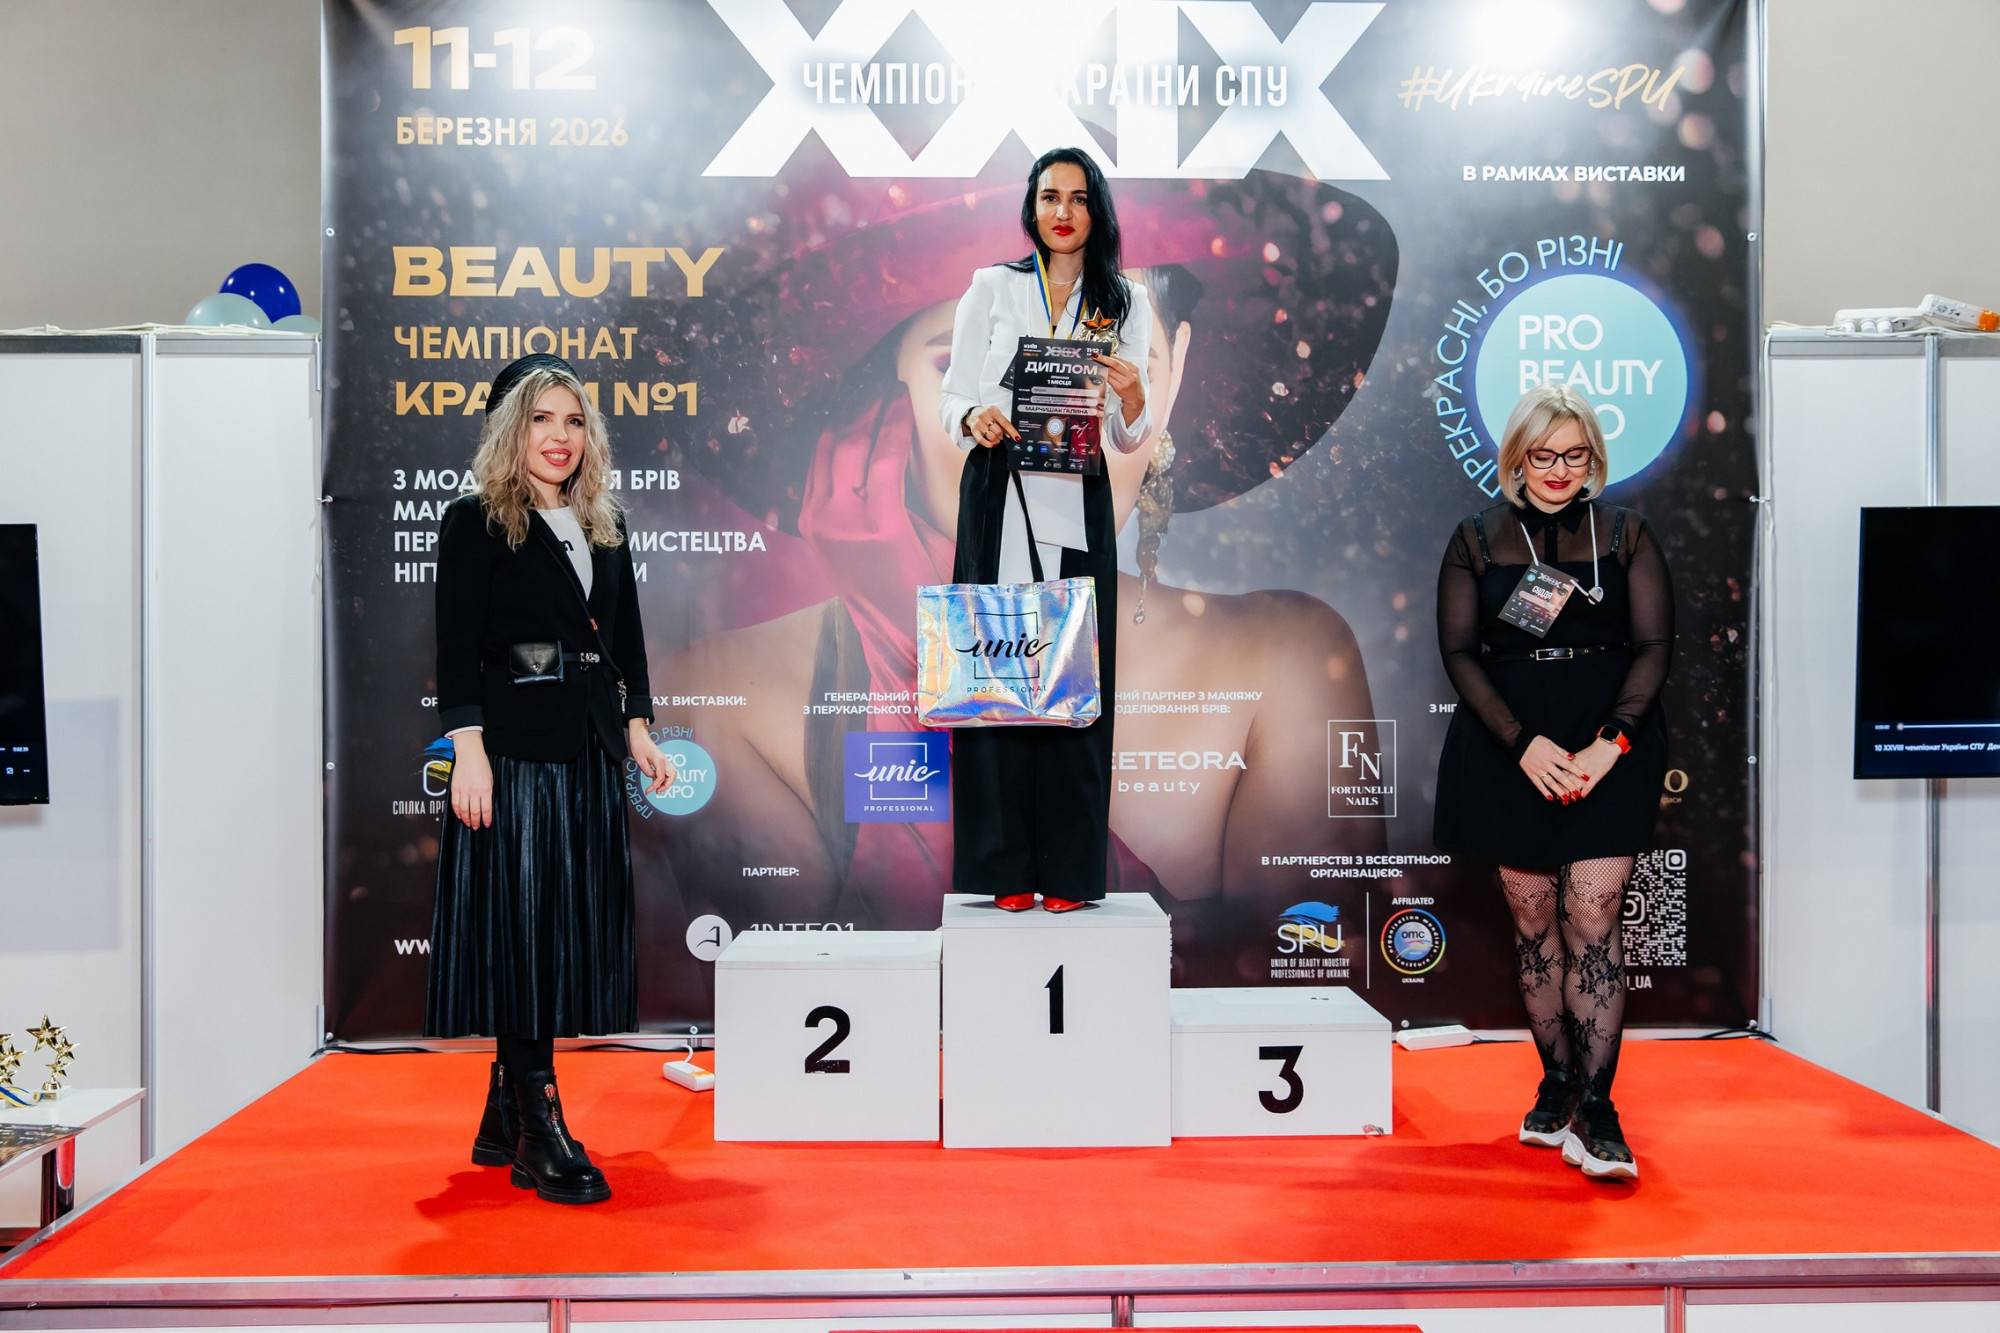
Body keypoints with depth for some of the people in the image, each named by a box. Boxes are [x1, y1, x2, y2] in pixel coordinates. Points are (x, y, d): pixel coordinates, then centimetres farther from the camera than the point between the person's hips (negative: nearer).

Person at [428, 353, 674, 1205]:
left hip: (587, 750, 7)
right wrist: (468, 749, -15)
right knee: (521, 920, -6)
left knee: (576, 919, 8)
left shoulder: (604, 527, 16)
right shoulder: (475, 523, -1)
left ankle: (504, 1116, 21)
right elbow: (457, 646, -7)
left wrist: (637, 729, 9)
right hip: (513, 747, -6)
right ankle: (539, 1126, -1)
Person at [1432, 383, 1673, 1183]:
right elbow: (1459, 649, 2)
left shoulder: (1625, 535, 8)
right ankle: (1556, 1085, 18)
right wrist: (1523, 743, -10)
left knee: (1593, 919, -7)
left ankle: (1594, 1111, -4)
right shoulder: (1477, 540, 7)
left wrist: (1611, 741, -11)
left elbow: (1654, 644, 3)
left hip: (1607, 749, -1)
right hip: (1508, 750, 1)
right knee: (1532, 918, 5)